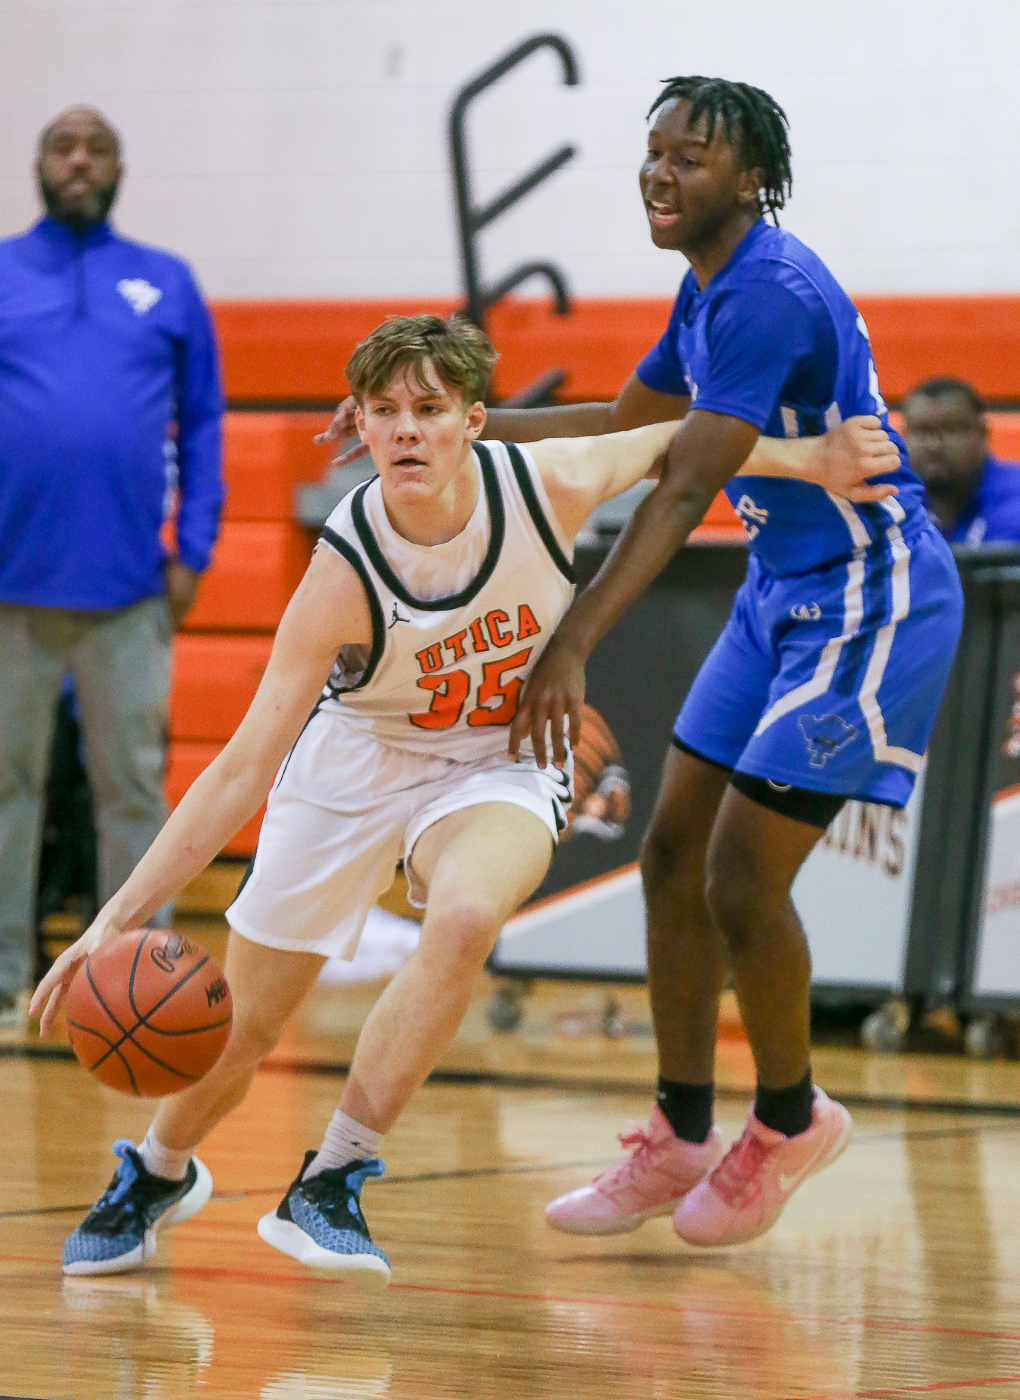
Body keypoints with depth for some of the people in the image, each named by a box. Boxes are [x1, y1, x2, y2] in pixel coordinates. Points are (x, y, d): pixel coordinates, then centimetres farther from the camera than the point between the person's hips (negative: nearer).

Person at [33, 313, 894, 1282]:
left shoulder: (550, 485, -24)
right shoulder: (344, 574, -29)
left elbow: (676, 440, 0)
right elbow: (243, 771, -28)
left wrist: (804, 459, -3)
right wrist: (118, 919, -35)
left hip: (501, 764, 1)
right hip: (356, 760, -1)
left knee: (466, 913, -34)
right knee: (238, 1025, 4)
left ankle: (330, 1186, -21)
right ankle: (158, 1173, 41)